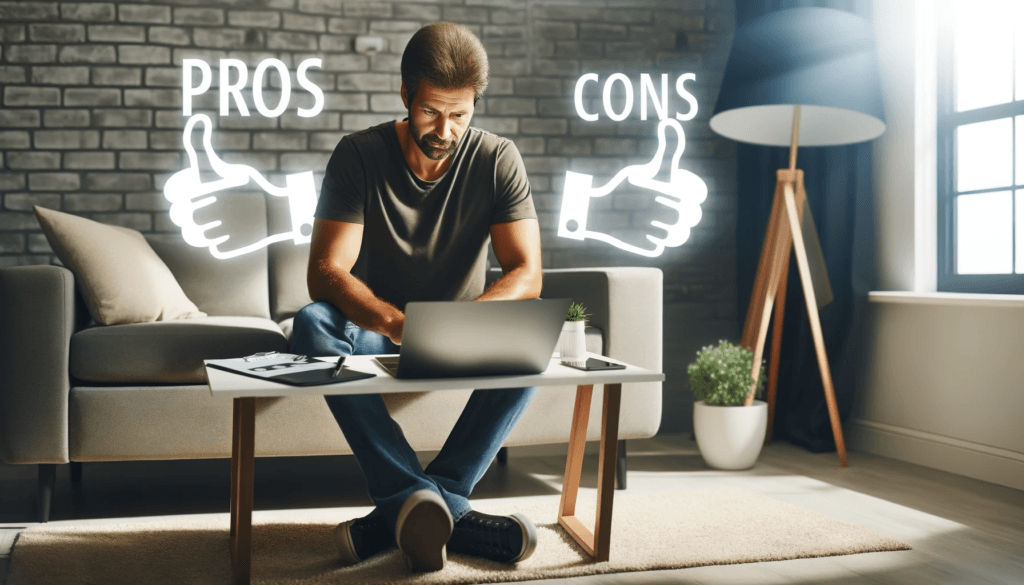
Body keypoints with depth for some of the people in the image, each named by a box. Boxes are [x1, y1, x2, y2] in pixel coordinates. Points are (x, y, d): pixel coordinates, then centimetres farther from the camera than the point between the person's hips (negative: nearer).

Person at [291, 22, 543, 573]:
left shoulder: (497, 160, -8)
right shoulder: (358, 155, -11)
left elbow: (527, 275, -14)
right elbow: (325, 273, -20)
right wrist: (399, 324, -40)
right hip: (375, 327, 0)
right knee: (313, 325, -33)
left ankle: (408, 510, -31)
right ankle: (443, 510, -41)